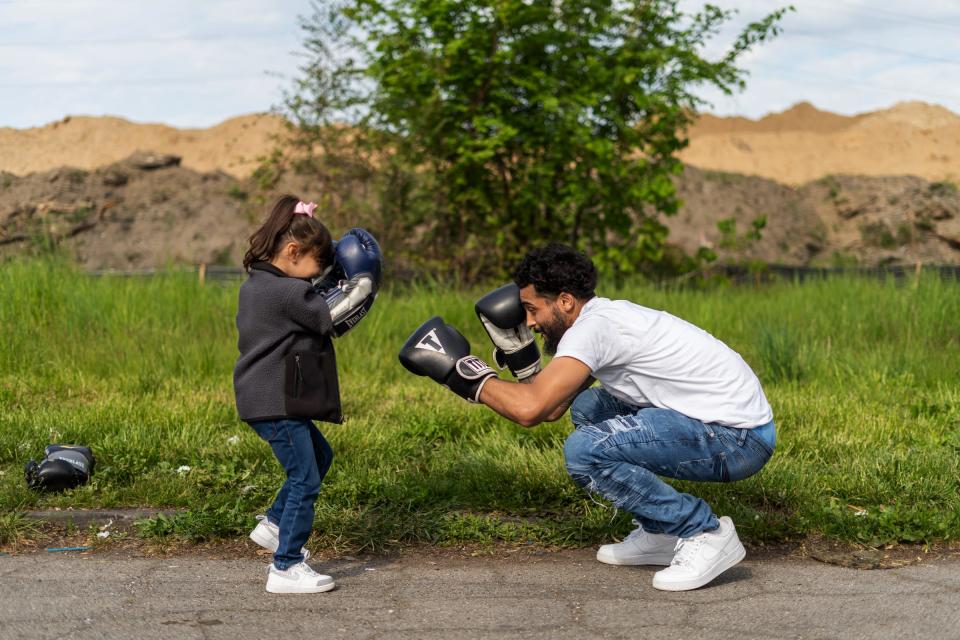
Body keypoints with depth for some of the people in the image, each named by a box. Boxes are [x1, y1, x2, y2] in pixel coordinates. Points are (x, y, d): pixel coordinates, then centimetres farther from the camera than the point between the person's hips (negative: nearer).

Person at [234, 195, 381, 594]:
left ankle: (274, 524, 33)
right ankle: (287, 568, 1)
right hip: (275, 404, -11)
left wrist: (335, 283, 8)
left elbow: (314, 303, 20)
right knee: (305, 479, -4)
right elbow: (335, 318, -15)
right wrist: (362, 284, -3)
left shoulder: (258, 285, 12)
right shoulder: (284, 292, -20)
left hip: (270, 398, 11)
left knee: (319, 457, 27)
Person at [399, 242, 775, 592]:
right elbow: (553, 409, 17)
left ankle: (705, 533, -9)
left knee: (585, 451, -22)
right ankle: (657, 533, 19)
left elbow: (529, 410, -25)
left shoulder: (593, 327, -17)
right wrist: (517, 351, 9)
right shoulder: (606, 317, 13)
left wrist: (465, 370, -11)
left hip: (740, 438, -10)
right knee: (587, 407, 19)